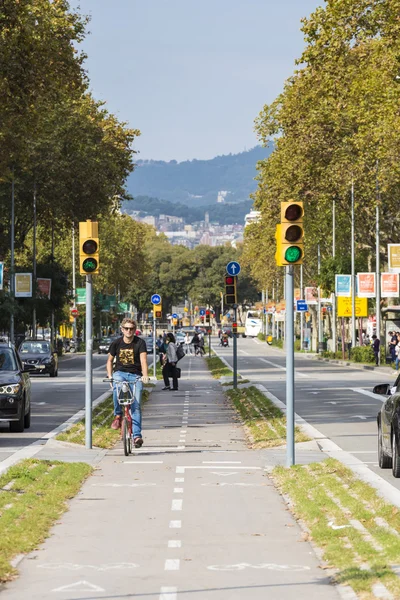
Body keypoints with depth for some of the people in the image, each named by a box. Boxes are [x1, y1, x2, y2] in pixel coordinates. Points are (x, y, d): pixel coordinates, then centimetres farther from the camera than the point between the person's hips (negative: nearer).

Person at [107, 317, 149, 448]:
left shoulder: (140, 343, -3)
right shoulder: (116, 343, 3)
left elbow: (143, 359, -16)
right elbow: (110, 360, 14)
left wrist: (145, 375, -33)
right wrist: (109, 375, -2)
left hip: (135, 375, -1)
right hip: (120, 373, 1)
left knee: (136, 405, -13)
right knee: (117, 386, -36)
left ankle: (136, 435, -14)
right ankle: (118, 415, -19)